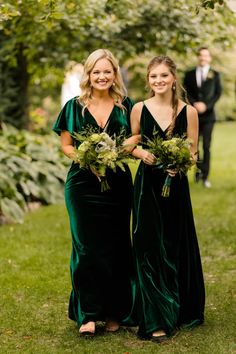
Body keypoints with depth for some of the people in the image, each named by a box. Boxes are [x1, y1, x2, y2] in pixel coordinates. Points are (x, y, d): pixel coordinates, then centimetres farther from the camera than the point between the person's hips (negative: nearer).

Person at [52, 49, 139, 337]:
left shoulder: (126, 106, 5)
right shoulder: (74, 107, 3)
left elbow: (137, 137, 8)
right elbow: (65, 145, 6)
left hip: (117, 184, 1)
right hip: (83, 183, -1)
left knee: (116, 247, 5)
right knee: (87, 248, -3)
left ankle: (115, 312, 17)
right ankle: (88, 315, 4)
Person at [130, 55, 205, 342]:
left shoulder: (188, 112, -2)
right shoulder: (139, 109, 0)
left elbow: (193, 153, 1)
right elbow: (130, 147, 7)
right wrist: (143, 154, -14)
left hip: (176, 184, 0)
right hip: (147, 185, 0)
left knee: (177, 247, 9)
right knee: (150, 249, -1)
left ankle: (183, 311, 28)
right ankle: (156, 321, 8)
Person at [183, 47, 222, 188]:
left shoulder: (215, 75, 6)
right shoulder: (189, 74, 10)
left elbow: (218, 93, 1)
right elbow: (185, 92, 4)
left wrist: (206, 105, -13)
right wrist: (194, 104, -13)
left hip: (208, 114, -1)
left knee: (207, 146, -3)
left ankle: (205, 176, 0)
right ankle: (198, 169, 23)